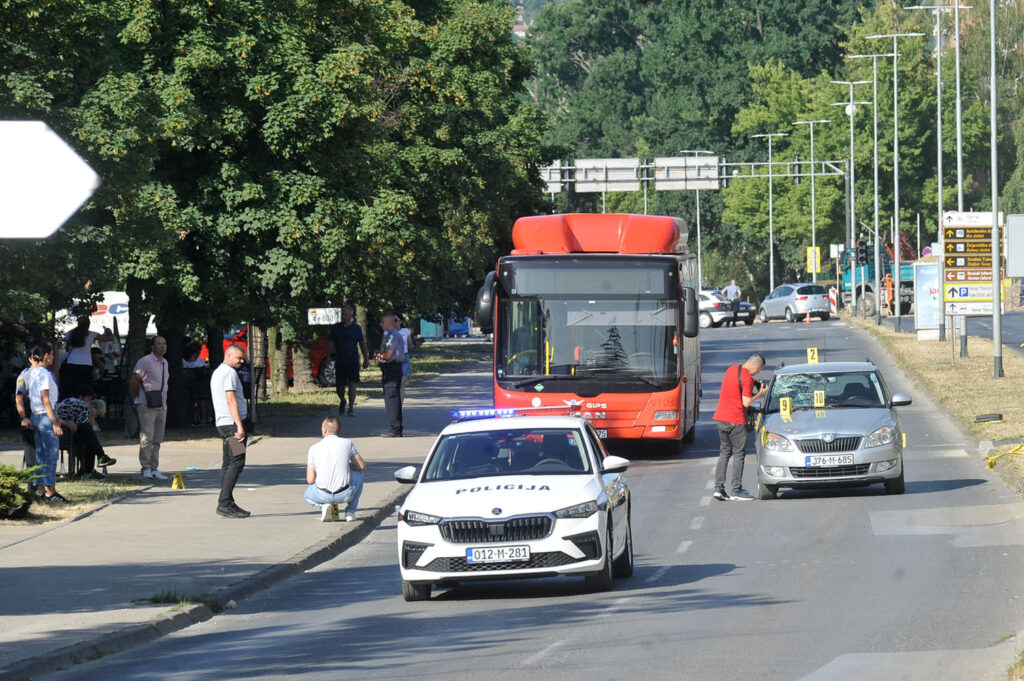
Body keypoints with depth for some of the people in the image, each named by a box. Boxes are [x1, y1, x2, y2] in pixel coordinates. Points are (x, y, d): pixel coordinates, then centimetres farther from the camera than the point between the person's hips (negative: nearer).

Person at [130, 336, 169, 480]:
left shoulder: (164, 363, 16)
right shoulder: (145, 361, -8)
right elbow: (134, 381, -4)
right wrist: (136, 399, 1)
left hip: (161, 406, 7)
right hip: (147, 405, -7)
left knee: (157, 439, 8)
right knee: (147, 438, -12)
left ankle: (154, 468, 11)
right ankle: (146, 468, -12)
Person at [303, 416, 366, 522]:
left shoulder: (313, 449, 1)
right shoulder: (347, 444, 0)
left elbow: (310, 480, 1)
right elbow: (362, 466, 11)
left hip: (323, 495, 0)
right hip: (345, 495, 0)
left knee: (307, 494, 37)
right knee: (358, 473, 31)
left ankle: (324, 506, 3)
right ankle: (350, 512, 23)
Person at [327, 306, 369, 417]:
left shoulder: (357, 328, 4)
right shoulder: (336, 328, 6)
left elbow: (362, 344, 7)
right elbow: (331, 344, 8)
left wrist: (366, 359, 3)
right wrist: (328, 357, 0)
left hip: (353, 361, -1)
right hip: (340, 361, 1)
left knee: (352, 384, -10)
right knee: (340, 386, 4)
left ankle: (351, 408, -6)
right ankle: (342, 402, 33)